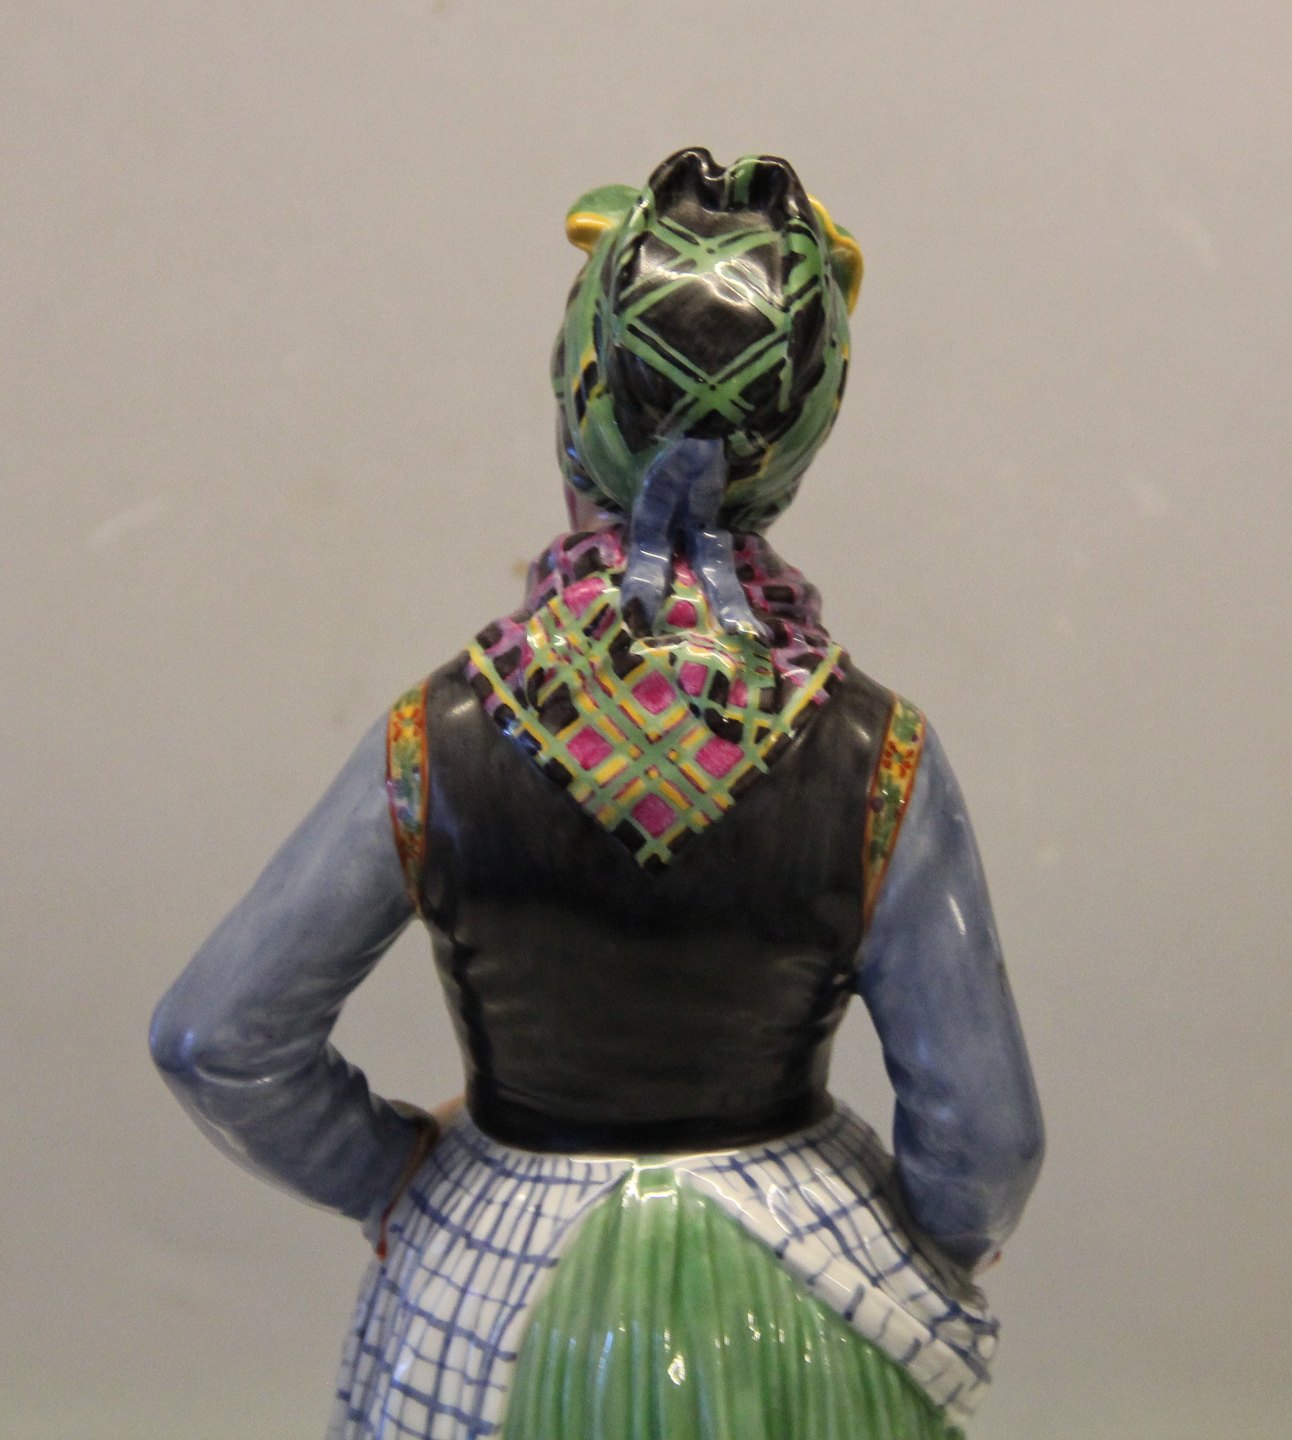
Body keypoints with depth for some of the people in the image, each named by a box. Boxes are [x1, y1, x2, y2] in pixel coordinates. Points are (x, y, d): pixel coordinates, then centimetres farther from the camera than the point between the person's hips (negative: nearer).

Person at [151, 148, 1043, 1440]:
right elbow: (980, 1137, -11)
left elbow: (216, 1040, -11)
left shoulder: (437, 744, -16)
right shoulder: (878, 763, -17)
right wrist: (925, 1280, 9)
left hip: (494, 1295, 0)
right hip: (791, 1321, 0)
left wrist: (389, 1179, 5)